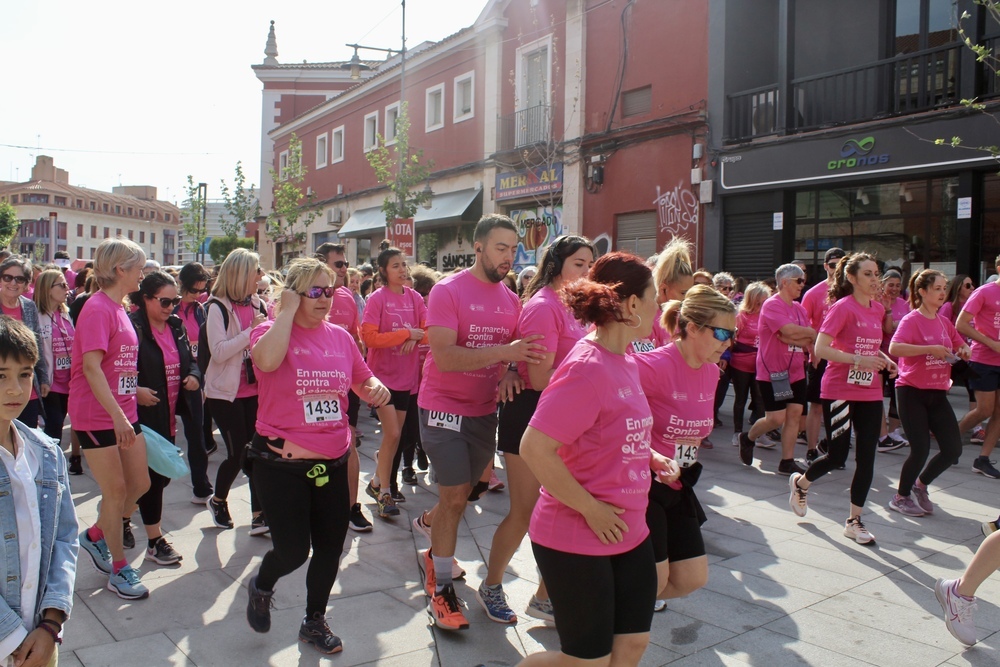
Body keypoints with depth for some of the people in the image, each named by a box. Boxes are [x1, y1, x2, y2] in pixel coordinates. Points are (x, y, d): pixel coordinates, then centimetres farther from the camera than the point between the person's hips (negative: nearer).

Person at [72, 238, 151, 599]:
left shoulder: (119, 308, 12)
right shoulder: (97, 308, -16)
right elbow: (91, 366, -23)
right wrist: (117, 415, -26)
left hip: (124, 412, 9)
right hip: (97, 416, -9)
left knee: (139, 483, 11)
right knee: (116, 490, 0)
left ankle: (95, 535, 33)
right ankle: (119, 569, 14)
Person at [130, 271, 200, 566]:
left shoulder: (177, 326, 9)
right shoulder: (132, 327, -14)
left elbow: (190, 359, 19)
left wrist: (194, 375, 0)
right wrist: (135, 390, -27)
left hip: (169, 415, 8)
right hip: (144, 413, -7)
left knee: (163, 474, 14)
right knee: (153, 475, -2)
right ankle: (155, 541, 10)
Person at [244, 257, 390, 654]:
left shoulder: (340, 336, 6)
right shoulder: (272, 331, -8)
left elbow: (363, 380, 16)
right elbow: (267, 359, -33)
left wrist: (377, 388, -7)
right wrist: (288, 310, -21)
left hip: (332, 461, 5)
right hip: (281, 462, -5)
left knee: (330, 547, 12)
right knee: (294, 550, -2)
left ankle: (315, 621, 36)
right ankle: (261, 587, 35)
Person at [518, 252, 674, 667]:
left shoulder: (627, 362, 5)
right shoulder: (586, 367, -23)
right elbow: (534, 449, -26)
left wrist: (651, 456, 5)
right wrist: (591, 510, -20)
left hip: (630, 533, 9)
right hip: (575, 539, -8)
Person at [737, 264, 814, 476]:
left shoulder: (799, 309, 11)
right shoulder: (772, 305, -12)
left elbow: (809, 343, 3)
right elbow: (789, 331, -25)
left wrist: (792, 338, -17)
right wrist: (812, 333, -8)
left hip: (796, 371, 7)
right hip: (773, 372, -7)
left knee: (794, 414, 3)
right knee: (776, 418, -5)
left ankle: (787, 462, 10)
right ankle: (747, 438, 22)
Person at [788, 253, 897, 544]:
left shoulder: (878, 309, 10)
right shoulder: (842, 307, -11)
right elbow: (820, 348, -18)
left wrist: (884, 359, 5)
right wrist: (858, 360, -26)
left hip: (870, 393, 6)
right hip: (839, 392, -6)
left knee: (866, 458, 3)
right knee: (837, 456, 0)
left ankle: (854, 520, 15)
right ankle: (799, 483, 30)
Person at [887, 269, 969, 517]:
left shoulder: (944, 322, 9)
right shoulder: (911, 320, -11)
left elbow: (961, 346, 23)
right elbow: (894, 348, -28)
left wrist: (965, 351, 0)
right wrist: (931, 348, -28)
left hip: (938, 393, 7)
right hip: (912, 392, -7)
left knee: (953, 449, 3)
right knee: (921, 449, -7)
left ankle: (920, 485, 27)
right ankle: (900, 498, 15)